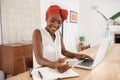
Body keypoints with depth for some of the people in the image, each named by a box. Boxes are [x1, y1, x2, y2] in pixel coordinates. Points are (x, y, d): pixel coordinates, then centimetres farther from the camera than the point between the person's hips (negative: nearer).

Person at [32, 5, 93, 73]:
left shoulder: (59, 33, 7)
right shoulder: (38, 33, -12)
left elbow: (63, 51, 9)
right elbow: (39, 59, -20)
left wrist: (76, 55, -8)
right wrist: (54, 64, -38)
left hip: (57, 69, 6)